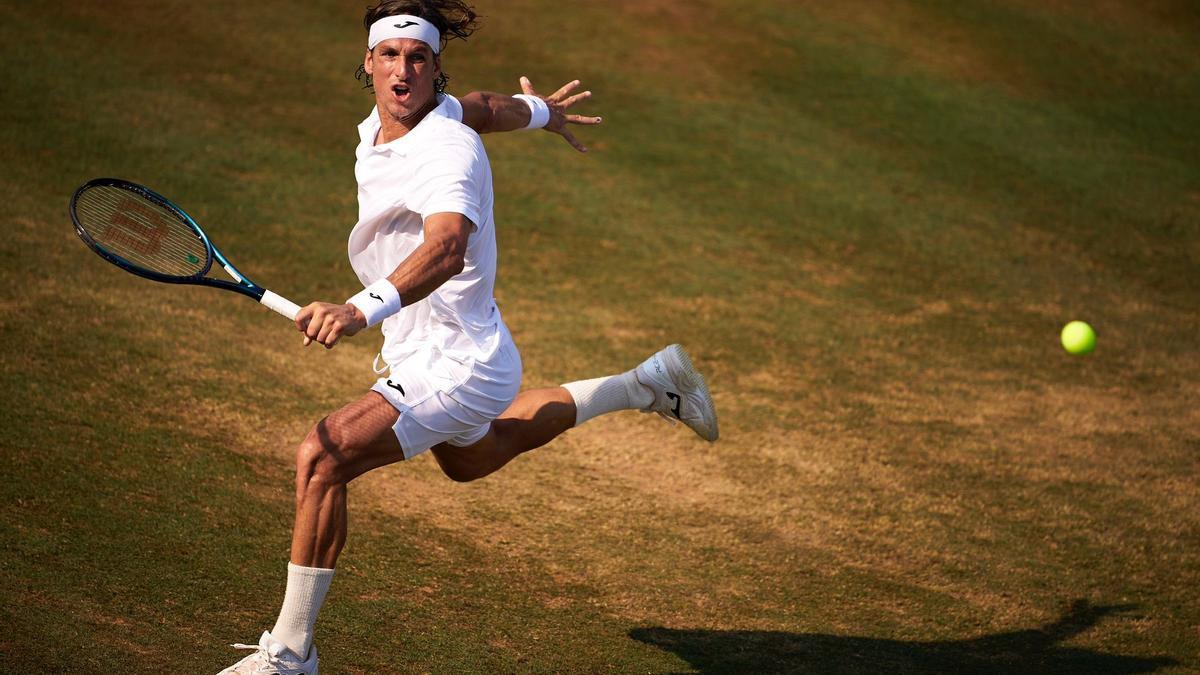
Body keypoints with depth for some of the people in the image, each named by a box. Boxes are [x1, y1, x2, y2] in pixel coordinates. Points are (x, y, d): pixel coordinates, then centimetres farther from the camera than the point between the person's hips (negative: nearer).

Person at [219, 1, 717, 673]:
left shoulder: (447, 153, -28)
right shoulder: (379, 124, -2)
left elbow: (446, 247, -48)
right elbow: (482, 107, 20)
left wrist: (361, 309, -64)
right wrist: (537, 109, 42)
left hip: (457, 368, -11)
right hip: (421, 354, 11)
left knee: (321, 459, -20)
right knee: (470, 461, 36)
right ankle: (647, 384, 50)